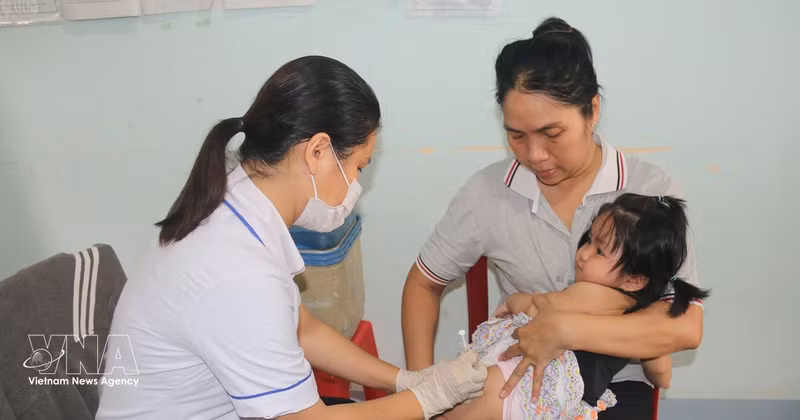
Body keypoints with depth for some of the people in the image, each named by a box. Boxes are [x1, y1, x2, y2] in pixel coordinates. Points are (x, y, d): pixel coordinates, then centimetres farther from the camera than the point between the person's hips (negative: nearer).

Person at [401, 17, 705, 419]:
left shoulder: (650, 189, -13)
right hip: (515, 378, 1)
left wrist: (566, 329, -30)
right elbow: (423, 284, 3)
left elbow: (685, 327, -18)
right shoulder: (486, 192, -9)